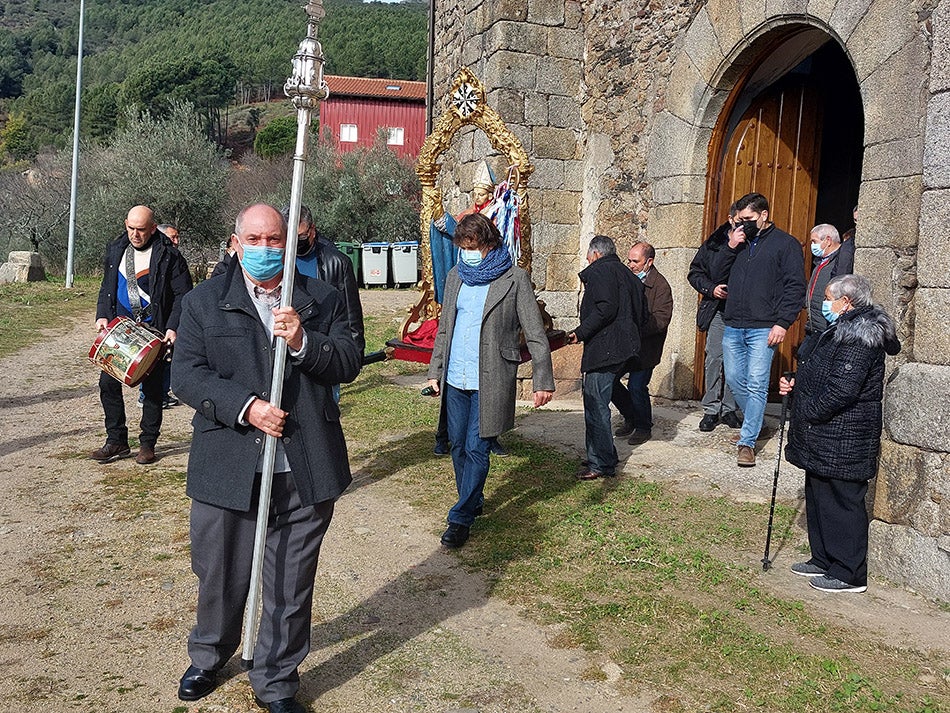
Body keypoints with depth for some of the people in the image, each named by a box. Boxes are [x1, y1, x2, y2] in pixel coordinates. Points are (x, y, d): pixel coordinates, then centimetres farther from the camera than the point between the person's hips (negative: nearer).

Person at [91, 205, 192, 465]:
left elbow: (182, 295, -8)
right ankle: (116, 441, 14)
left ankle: (147, 444, 15)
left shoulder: (168, 256, -9)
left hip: (154, 332, -5)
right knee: (108, 382, 2)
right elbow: (106, 288, 18)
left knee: (152, 388, 3)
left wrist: (173, 328, -18)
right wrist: (102, 316, 3)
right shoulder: (116, 250, 9)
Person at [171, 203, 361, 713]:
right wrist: (246, 406, -18)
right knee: (220, 576, 18)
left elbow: (348, 364, -1)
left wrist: (303, 342, -18)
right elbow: (186, 375, -5)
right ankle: (209, 657, 46)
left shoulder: (321, 299, 6)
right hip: (227, 470, 0)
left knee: (290, 587, 11)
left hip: (305, 472, 0)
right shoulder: (203, 302, 4)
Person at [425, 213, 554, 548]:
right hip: (455, 380, 6)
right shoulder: (455, 277, 10)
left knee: (476, 449, -4)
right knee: (459, 447, 13)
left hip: (490, 381, -5)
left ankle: (461, 518, 6)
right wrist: (435, 369, 13)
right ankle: (473, 502, 33)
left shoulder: (514, 279, -5)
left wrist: (543, 380, -11)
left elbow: (535, 334, -6)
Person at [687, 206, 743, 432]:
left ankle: (729, 408, 16)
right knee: (714, 357, -1)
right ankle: (711, 409, 9)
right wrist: (711, 289, -5)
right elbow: (695, 273, 10)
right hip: (718, 311, 1)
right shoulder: (714, 243, 5)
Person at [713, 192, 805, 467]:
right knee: (734, 379, 11)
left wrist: (783, 323, -14)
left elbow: (795, 287, -6)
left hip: (763, 329, -6)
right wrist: (731, 247, -1)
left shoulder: (786, 244, -1)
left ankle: (747, 441, -1)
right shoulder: (739, 242, 16)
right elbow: (717, 271, 14)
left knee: (756, 384, -6)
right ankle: (753, 423, 32)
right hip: (733, 326, 6)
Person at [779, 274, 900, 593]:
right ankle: (823, 560, 31)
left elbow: (842, 390, -26)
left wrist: (808, 412, -17)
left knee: (841, 503, -1)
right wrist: (795, 383, 8)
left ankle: (849, 575, 10)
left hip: (842, 442, -11)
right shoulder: (840, 330, 15)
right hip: (823, 440, 11)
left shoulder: (858, 337, -19)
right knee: (818, 497, 18)